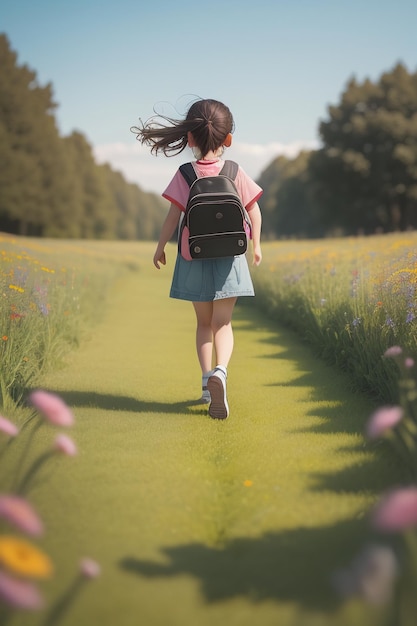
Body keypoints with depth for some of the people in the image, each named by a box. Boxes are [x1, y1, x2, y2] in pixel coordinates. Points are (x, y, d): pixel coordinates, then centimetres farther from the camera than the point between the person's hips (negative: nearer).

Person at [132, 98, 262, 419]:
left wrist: (160, 247, 7)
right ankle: (220, 371, -25)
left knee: (204, 322, 15)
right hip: (229, 259, 0)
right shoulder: (236, 173, -2)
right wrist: (256, 245, 16)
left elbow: (174, 215, -6)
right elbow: (254, 212, 3)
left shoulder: (184, 175, -5)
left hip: (194, 259, 0)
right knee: (222, 323, 1)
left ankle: (207, 380, 10)